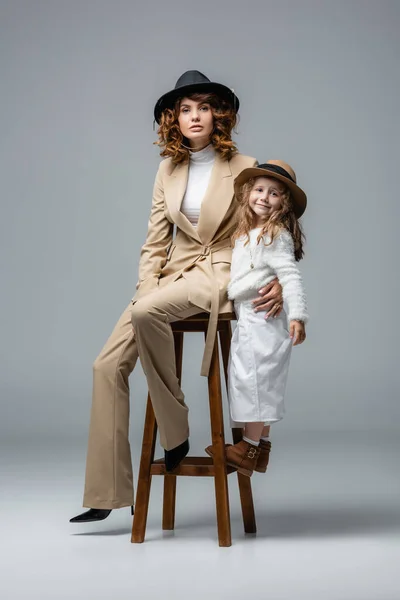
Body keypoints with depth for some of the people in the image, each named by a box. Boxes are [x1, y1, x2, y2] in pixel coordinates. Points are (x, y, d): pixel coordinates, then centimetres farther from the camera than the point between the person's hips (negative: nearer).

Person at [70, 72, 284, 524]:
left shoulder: (243, 168, -1)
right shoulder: (169, 170, 12)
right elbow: (155, 241, 11)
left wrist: (279, 281, -16)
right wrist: (146, 288, -4)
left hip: (221, 274, -5)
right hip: (175, 273, 6)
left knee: (146, 313, -35)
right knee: (108, 364, -9)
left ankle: (175, 433, -17)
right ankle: (107, 494, -4)